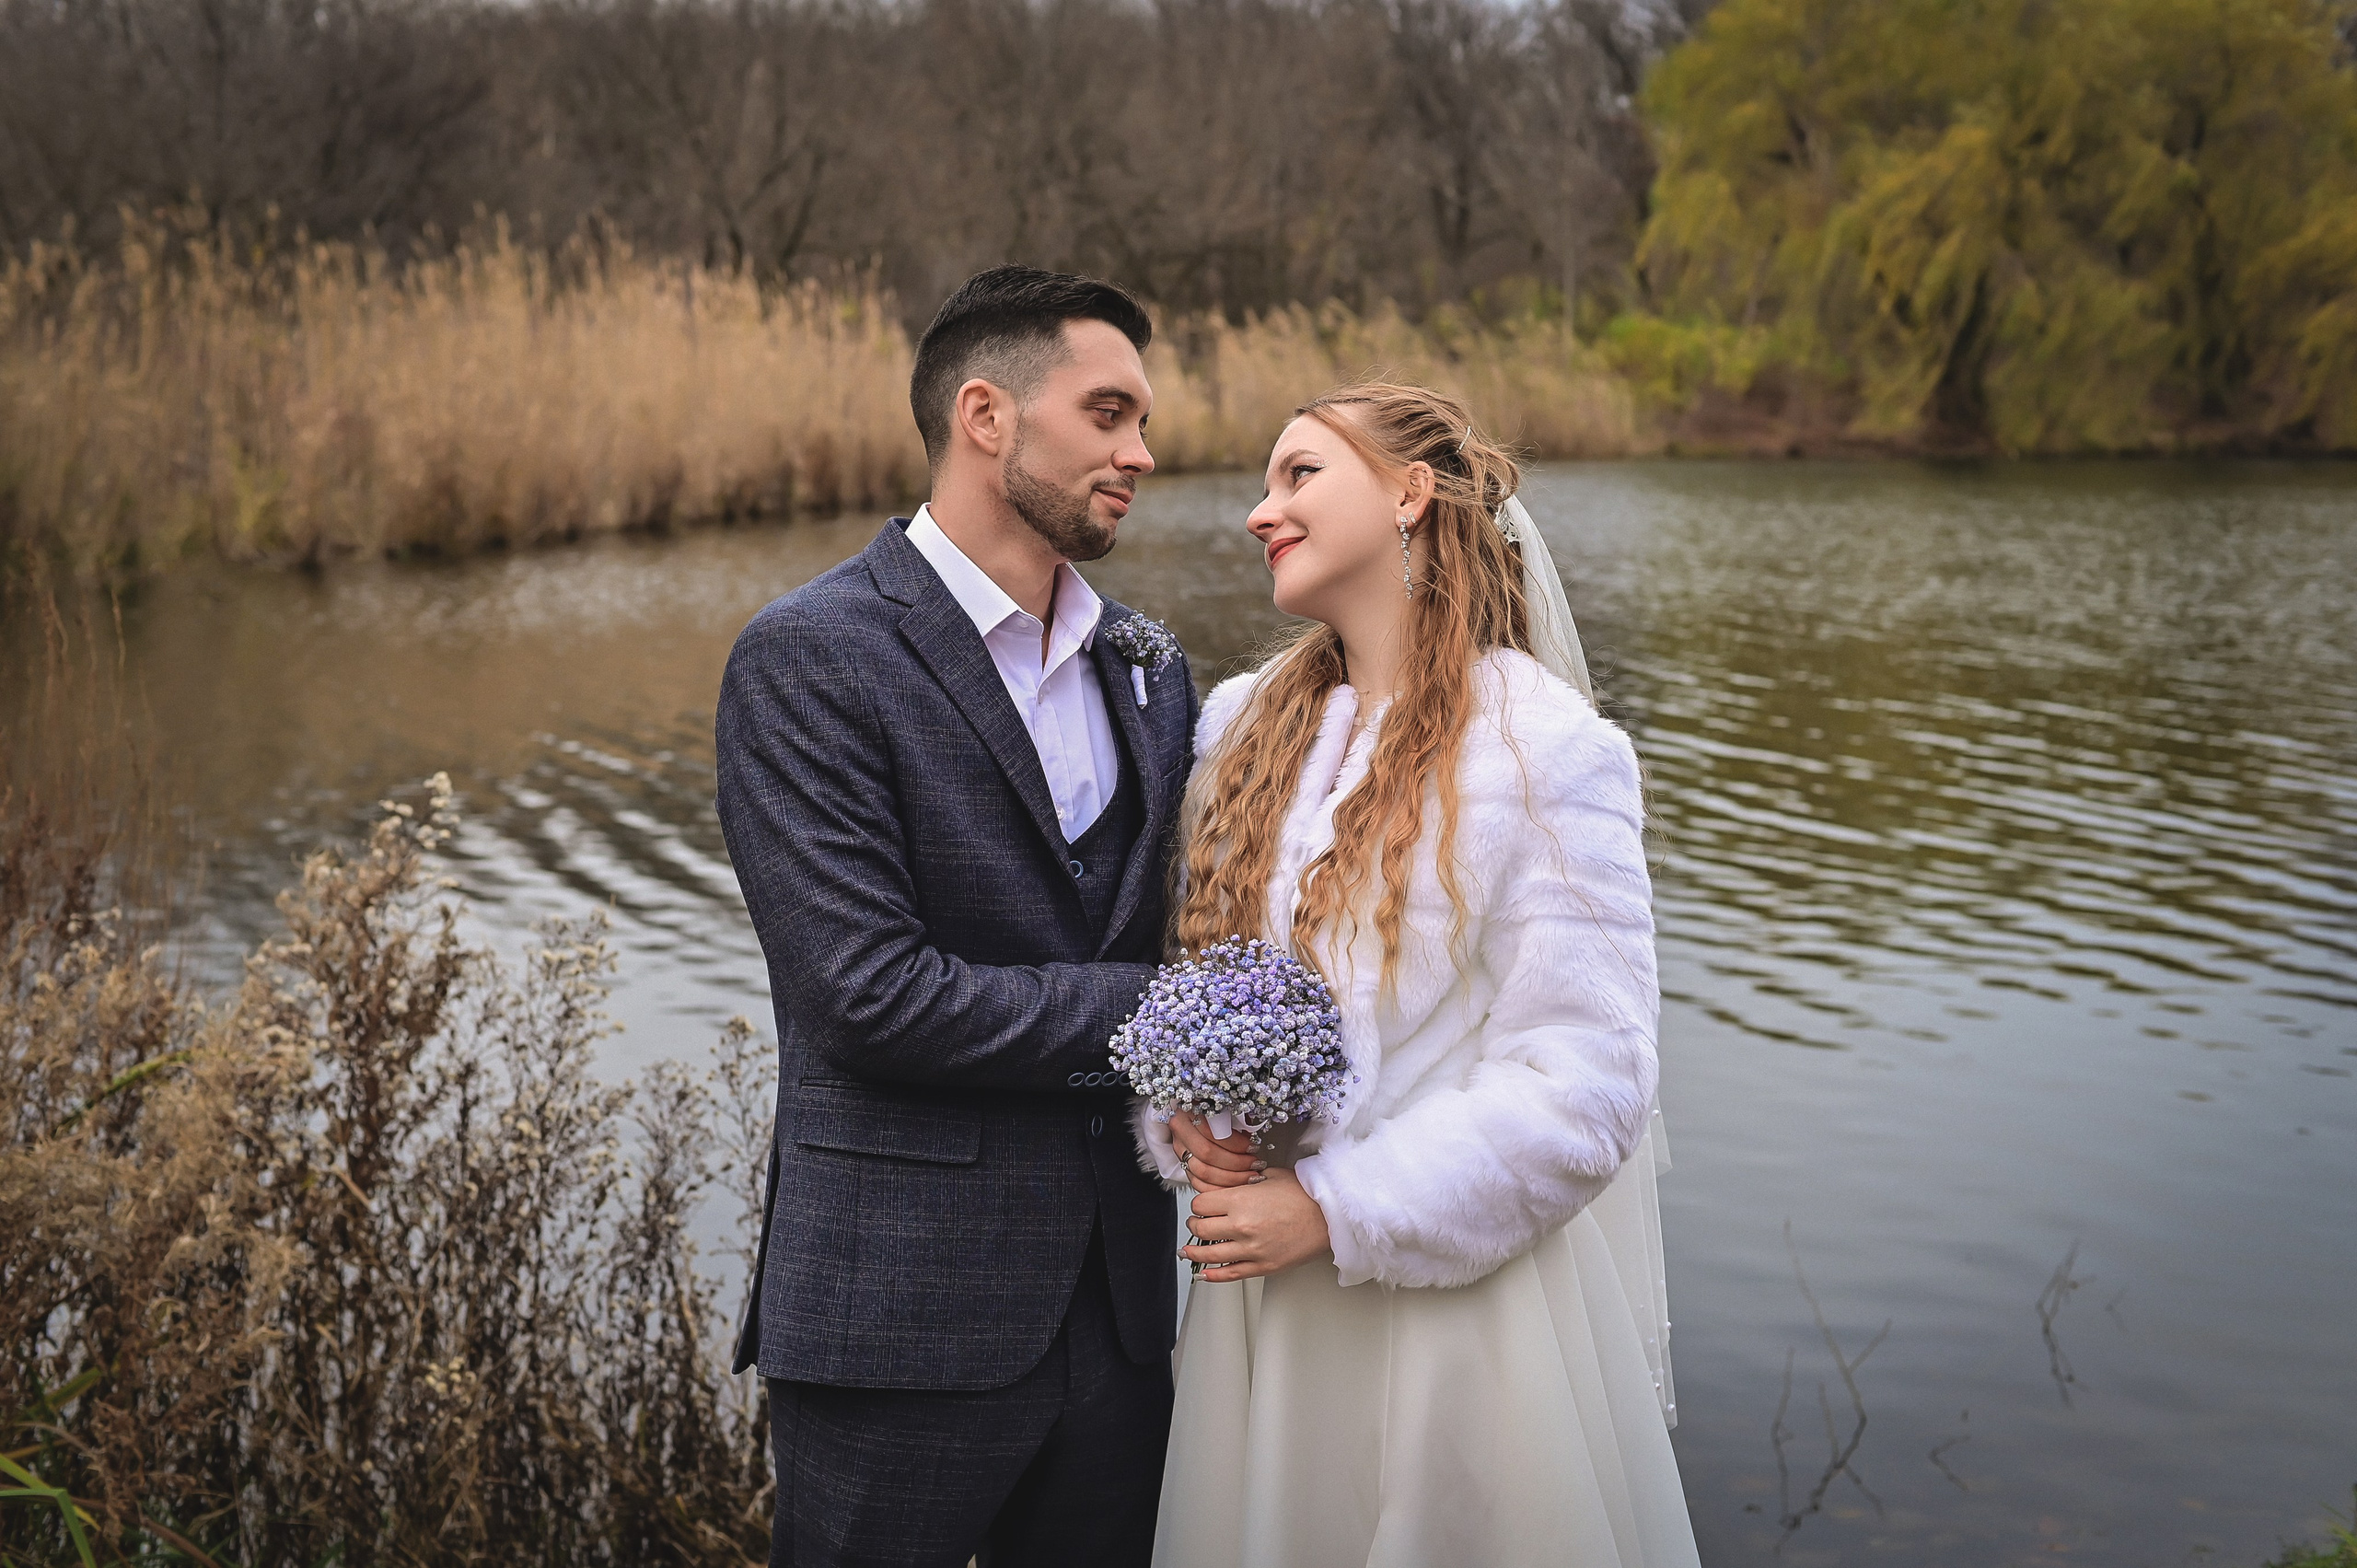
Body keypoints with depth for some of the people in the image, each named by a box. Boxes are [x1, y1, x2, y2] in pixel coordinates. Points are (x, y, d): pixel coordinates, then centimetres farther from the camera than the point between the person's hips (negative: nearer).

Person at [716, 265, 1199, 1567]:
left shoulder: (1151, 672, 11)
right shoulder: (809, 659, -11)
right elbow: (869, 993, -18)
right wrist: (1144, 1011, -12)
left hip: (1119, 1308, 6)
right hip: (906, 1319, -6)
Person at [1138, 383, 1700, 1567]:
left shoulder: (1548, 752, -12)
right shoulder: (1244, 726, 6)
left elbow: (1580, 1081, -16)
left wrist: (1336, 1209, -17)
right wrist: (1184, 1116, -8)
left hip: (1457, 1294, -5)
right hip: (1264, 1297, 5)